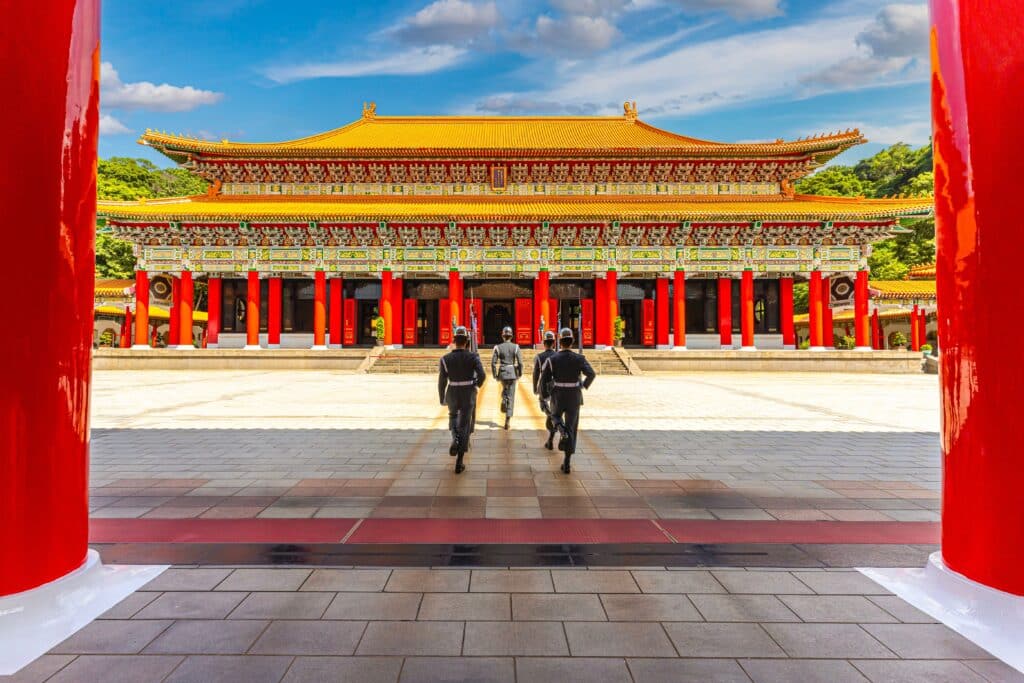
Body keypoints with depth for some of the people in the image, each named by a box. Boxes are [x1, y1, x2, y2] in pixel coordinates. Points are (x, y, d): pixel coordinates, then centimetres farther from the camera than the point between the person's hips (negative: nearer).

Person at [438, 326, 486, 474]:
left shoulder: (446, 358, -7)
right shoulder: (473, 357, -10)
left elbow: (442, 381, -5)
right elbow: (482, 375, -22)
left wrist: (442, 399, 10)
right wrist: (478, 384, 2)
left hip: (452, 395, 1)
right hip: (469, 396, -1)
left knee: (453, 416, 32)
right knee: (464, 426, 9)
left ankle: (455, 438, 2)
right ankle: (459, 463, 8)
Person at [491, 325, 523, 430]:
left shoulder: (498, 347, -4)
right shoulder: (515, 347, -5)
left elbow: (493, 362, -6)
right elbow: (520, 363, -8)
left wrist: (495, 375, 6)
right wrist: (519, 374, 5)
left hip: (502, 373, 1)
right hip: (512, 373, -1)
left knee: (505, 389, 34)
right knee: (511, 397, 3)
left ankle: (503, 402, 6)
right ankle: (507, 421, -1)